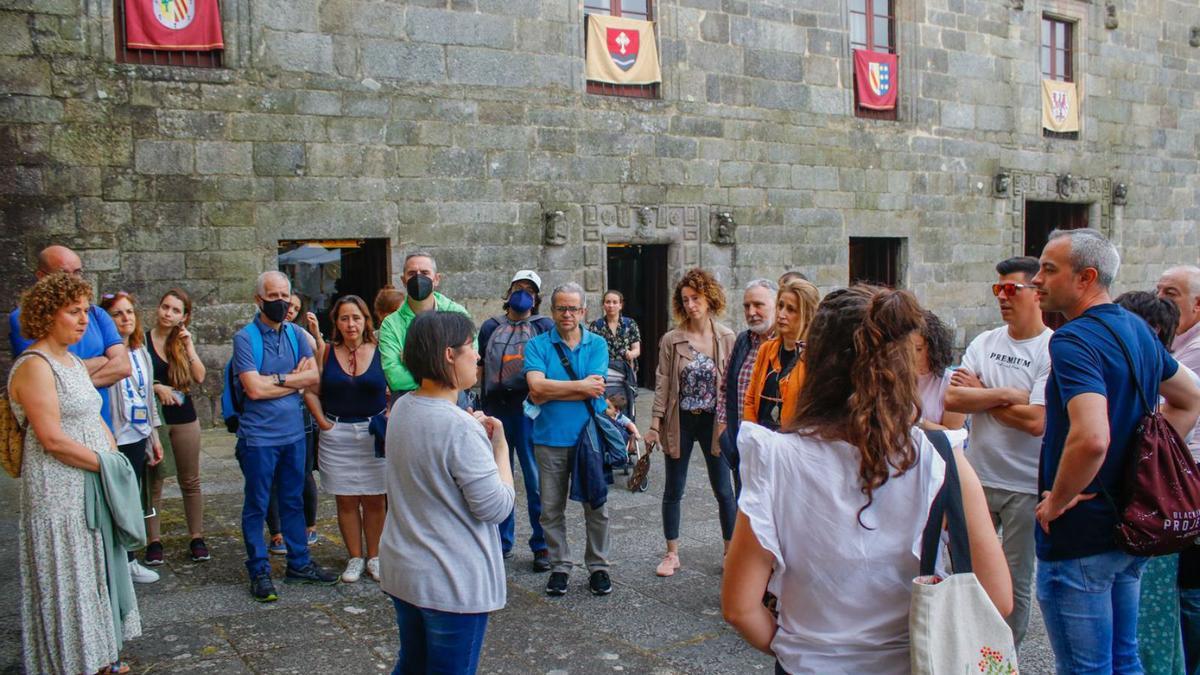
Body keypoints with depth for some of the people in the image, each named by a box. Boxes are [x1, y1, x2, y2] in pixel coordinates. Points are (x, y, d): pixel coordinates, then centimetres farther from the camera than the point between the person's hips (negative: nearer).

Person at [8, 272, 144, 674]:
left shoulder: (74, 362, 13)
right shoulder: (34, 366, -15)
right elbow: (53, 439, -20)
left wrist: (117, 459, 0)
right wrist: (106, 464, -14)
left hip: (91, 485, 9)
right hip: (59, 493, -9)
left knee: (96, 570, 15)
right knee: (68, 578, 2)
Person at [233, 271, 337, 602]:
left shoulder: (295, 334, 7)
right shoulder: (245, 338, -9)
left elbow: (313, 376, -2)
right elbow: (254, 388, -18)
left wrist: (277, 379, -12)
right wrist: (294, 379, -8)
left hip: (293, 433, 5)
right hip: (259, 436, -5)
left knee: (293, 501, 15)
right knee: (256, 506, 6)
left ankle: (299, 564, 26)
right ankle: (259, 572, 17)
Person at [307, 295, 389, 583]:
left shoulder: (380, 351, -3)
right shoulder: (327, 353, 1)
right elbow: (311, 391, 6)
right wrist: (323, 422, -3)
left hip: (374, 435, -1)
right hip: (337, 435, 1)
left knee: (374, 499, 5)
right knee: (346, 500, 7)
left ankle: (374, 557, 18)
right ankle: (355, 558, 19)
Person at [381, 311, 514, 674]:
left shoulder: (402, 408, 1)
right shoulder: (459, 427, -25)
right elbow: (496, 508, -19)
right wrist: (500, 445, -8)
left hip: (401, 569, 8)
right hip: (453, 582, -8)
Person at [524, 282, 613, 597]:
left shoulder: (597, 344, 1)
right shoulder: (537, 344, 0)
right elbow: (536, 387, -16)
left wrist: (550, 391, -11)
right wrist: (581, 386, -13)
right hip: (550, 439, 0)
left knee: (597, 506, 8)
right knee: (552, 509, 9)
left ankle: (598, 567, 23)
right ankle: (559, 567, 23)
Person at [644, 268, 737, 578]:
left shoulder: (726, 338, -5)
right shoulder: (671, 340, -6)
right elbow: (662, 384, -4)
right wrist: (655, 424, -6)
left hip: (714, 421, 0)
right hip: (680, 422, 1)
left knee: (723, 490, 8)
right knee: (673, 491, 11)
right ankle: (672, 554, 25)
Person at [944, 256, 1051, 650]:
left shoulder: (1053, 351, -11)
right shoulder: (984, 343, 5)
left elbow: (1036, 421, -20)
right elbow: (953, 399, -6)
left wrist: (979, 396, -9)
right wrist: (1005, 394, -17)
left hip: (1025, 487, -4)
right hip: (978, 477, 5)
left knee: (1015, 582, 9)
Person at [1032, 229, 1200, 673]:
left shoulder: (1073, 340, -20)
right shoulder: (1139, 331, 9)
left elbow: (1092, 438, -35)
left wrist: (1058, 501, -19)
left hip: (1080, 537, -9)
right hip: (1130, 530, 9)